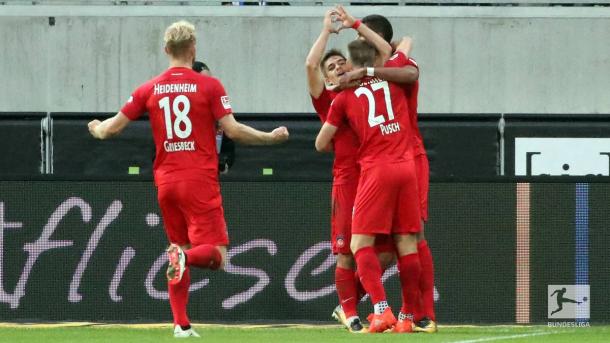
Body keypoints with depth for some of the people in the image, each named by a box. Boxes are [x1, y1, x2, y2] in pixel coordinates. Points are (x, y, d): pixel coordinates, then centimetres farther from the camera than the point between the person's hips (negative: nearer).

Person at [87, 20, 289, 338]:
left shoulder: (149, 90, 6)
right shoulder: (209, 86, -3)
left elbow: (112, 128, 9)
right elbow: (232, 130, -7)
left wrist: (97, 130, 33)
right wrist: (271, 137, 7)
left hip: (166, 181, 4)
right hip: (200, 181, -4)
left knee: (178, 247, 16)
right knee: (215, 255, -3)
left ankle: (181, 324, 7)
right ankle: (187, 258, -37)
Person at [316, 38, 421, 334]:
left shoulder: (344, 97, 7)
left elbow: (321, 144, 13)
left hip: (375, 170, -3)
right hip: (406, 167, 3)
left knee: (360, 243, -1)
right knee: (407, 243, 7)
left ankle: (381, 309, -20)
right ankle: (409, 317, 8)